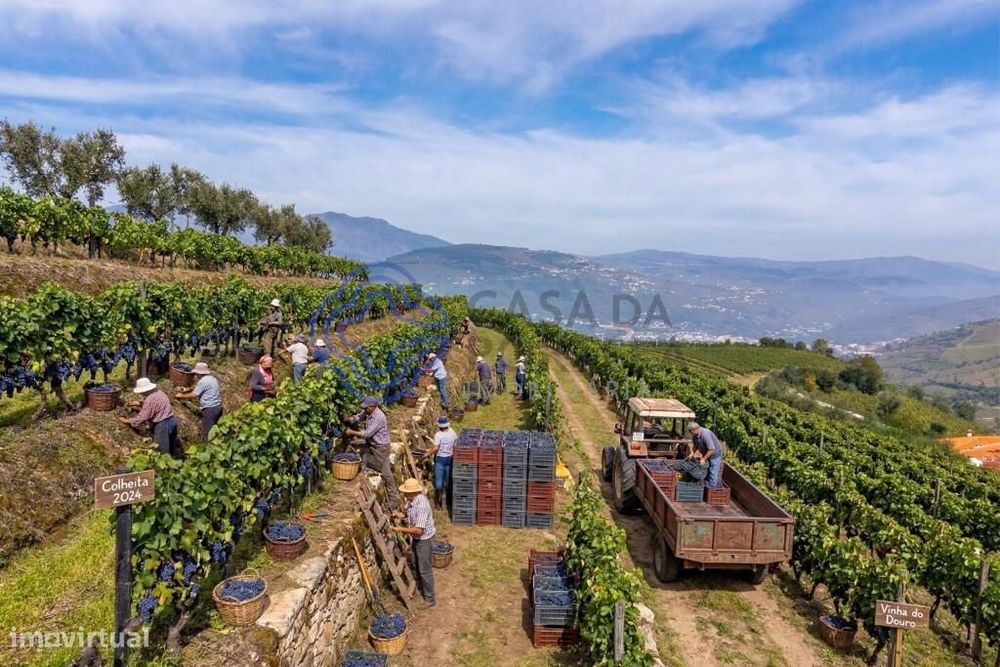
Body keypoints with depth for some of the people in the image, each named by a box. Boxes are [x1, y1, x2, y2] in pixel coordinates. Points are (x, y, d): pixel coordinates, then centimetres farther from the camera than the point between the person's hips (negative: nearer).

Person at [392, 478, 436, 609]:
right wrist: (403, 515, -4)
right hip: (416, 538, 9)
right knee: (416, 566, 24)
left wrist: (401, 529, -28)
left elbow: (419, 530, -33)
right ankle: (421, 588, 45)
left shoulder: (421, 505, -35)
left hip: (424, 539, -9)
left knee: (425, 570, 4)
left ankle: (430, 598, 20)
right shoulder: (412, 499, -6)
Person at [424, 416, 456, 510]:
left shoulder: (438, 435, -20)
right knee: (448, 480, 17)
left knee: (438, 481, 5)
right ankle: (449, 501, 27)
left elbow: (435, 448, -23)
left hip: (440, 459, -5)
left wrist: (427, 454, -9)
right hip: (449, 458, 5)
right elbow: (455, 446, 4)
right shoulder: (453, 433, -4)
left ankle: (439, 503, 10)